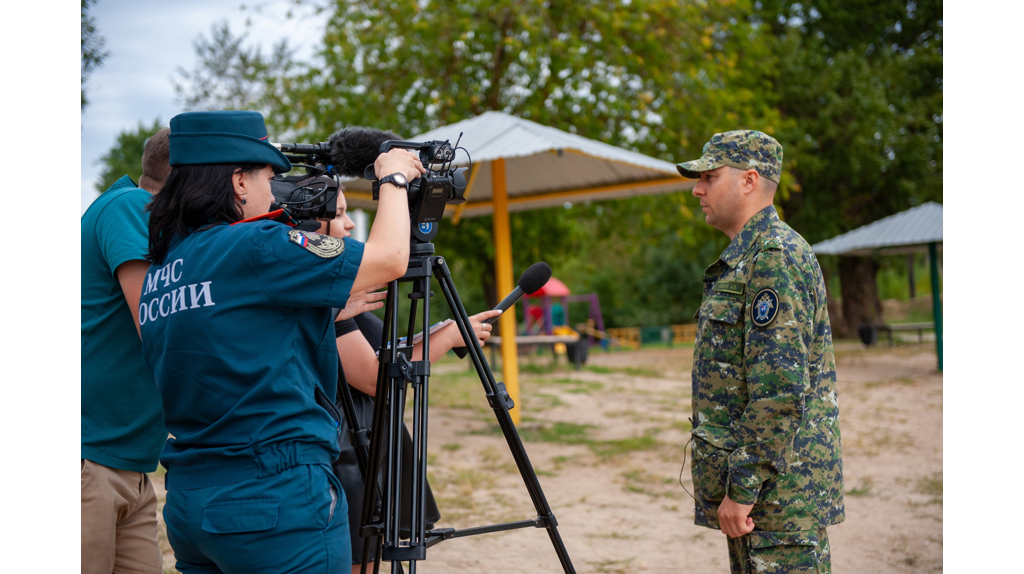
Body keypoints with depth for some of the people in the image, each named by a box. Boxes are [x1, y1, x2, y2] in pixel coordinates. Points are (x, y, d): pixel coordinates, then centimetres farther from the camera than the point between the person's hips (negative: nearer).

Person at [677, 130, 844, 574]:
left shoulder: (775, 258, -16)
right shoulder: (745, 259, 18)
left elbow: (780, 391, -23)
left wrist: (742, 489, -21)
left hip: (778, 487, -10)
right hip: (757, 485, 10)